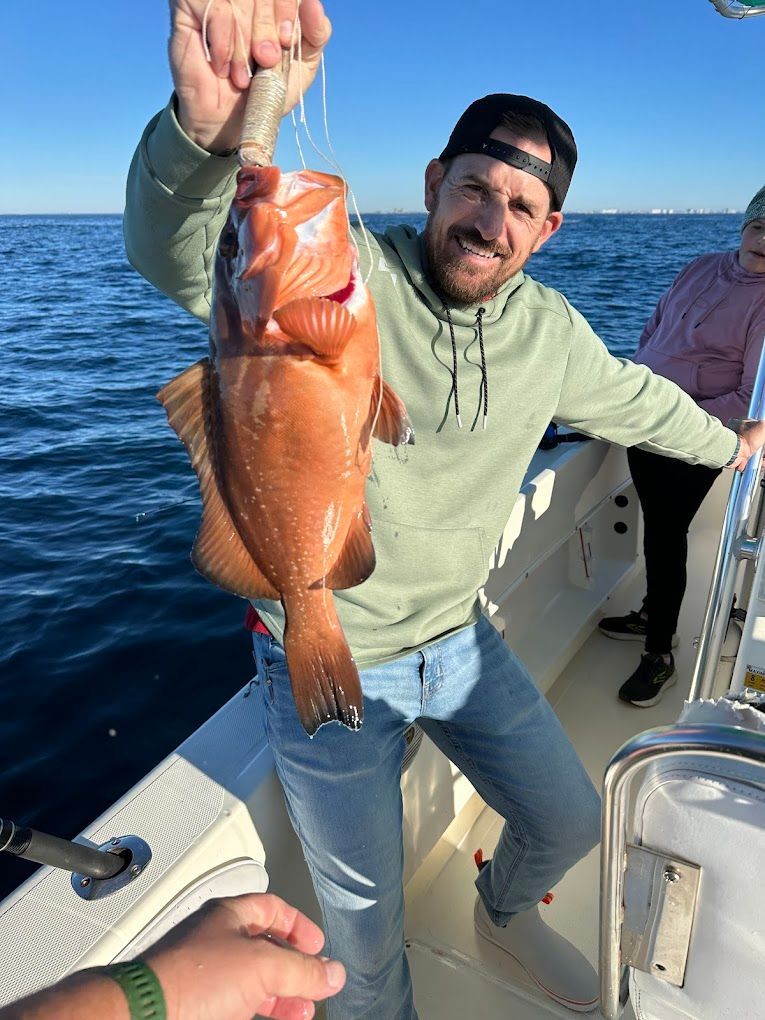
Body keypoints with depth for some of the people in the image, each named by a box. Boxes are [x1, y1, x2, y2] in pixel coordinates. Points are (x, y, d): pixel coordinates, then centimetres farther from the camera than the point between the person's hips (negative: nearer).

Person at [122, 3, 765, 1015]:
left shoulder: (550, 331, -2)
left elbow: (631, 397, 17)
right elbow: (177, 255, -36)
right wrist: (207, 128, -58)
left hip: (460, 641, 5)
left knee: (570, 823, 21)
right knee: (366, 929, 12)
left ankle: (505, 911, 58)